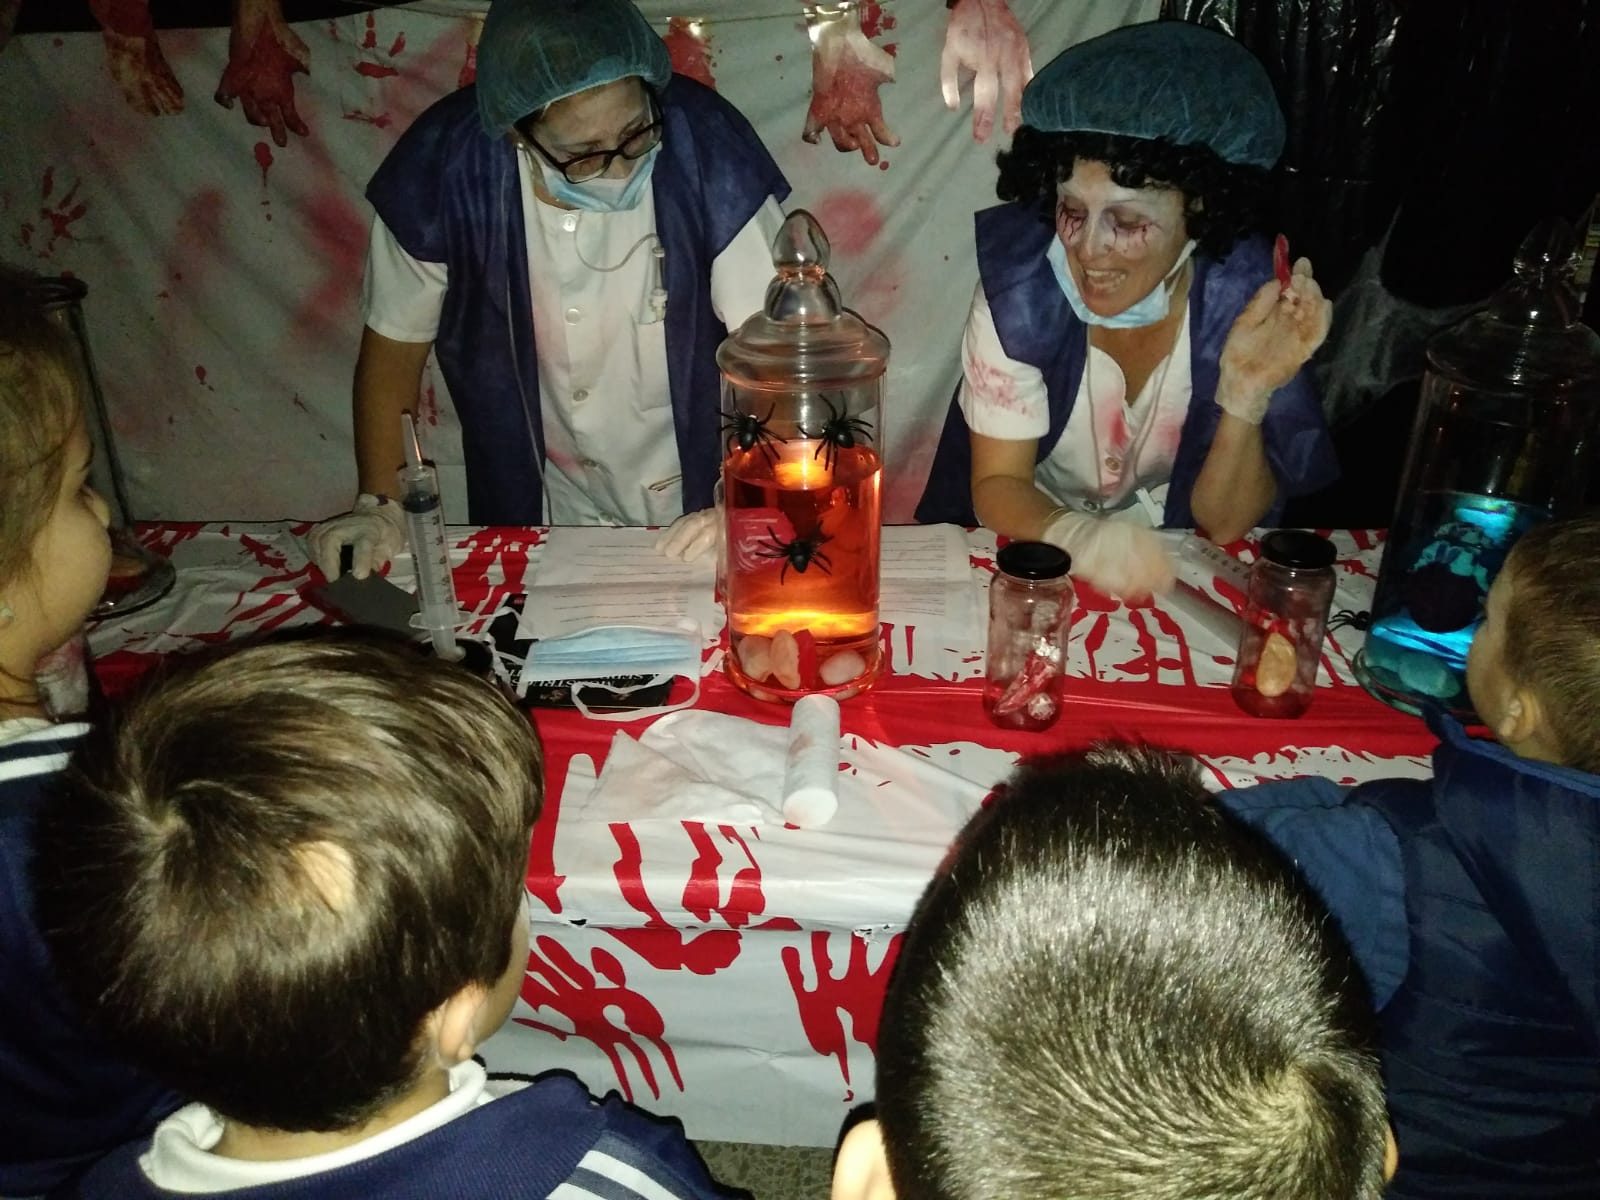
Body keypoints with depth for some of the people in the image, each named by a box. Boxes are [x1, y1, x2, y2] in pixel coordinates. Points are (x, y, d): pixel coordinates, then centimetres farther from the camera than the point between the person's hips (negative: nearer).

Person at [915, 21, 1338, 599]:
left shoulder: (1244, 292, -16)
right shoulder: (1020, 280, -18)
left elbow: (1223, 523, -11)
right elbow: (997, 484, -14)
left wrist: (1246, 394, -28)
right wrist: (1075, 536, -34)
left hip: (1174, 568, 0)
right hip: (1036, 548, 0)